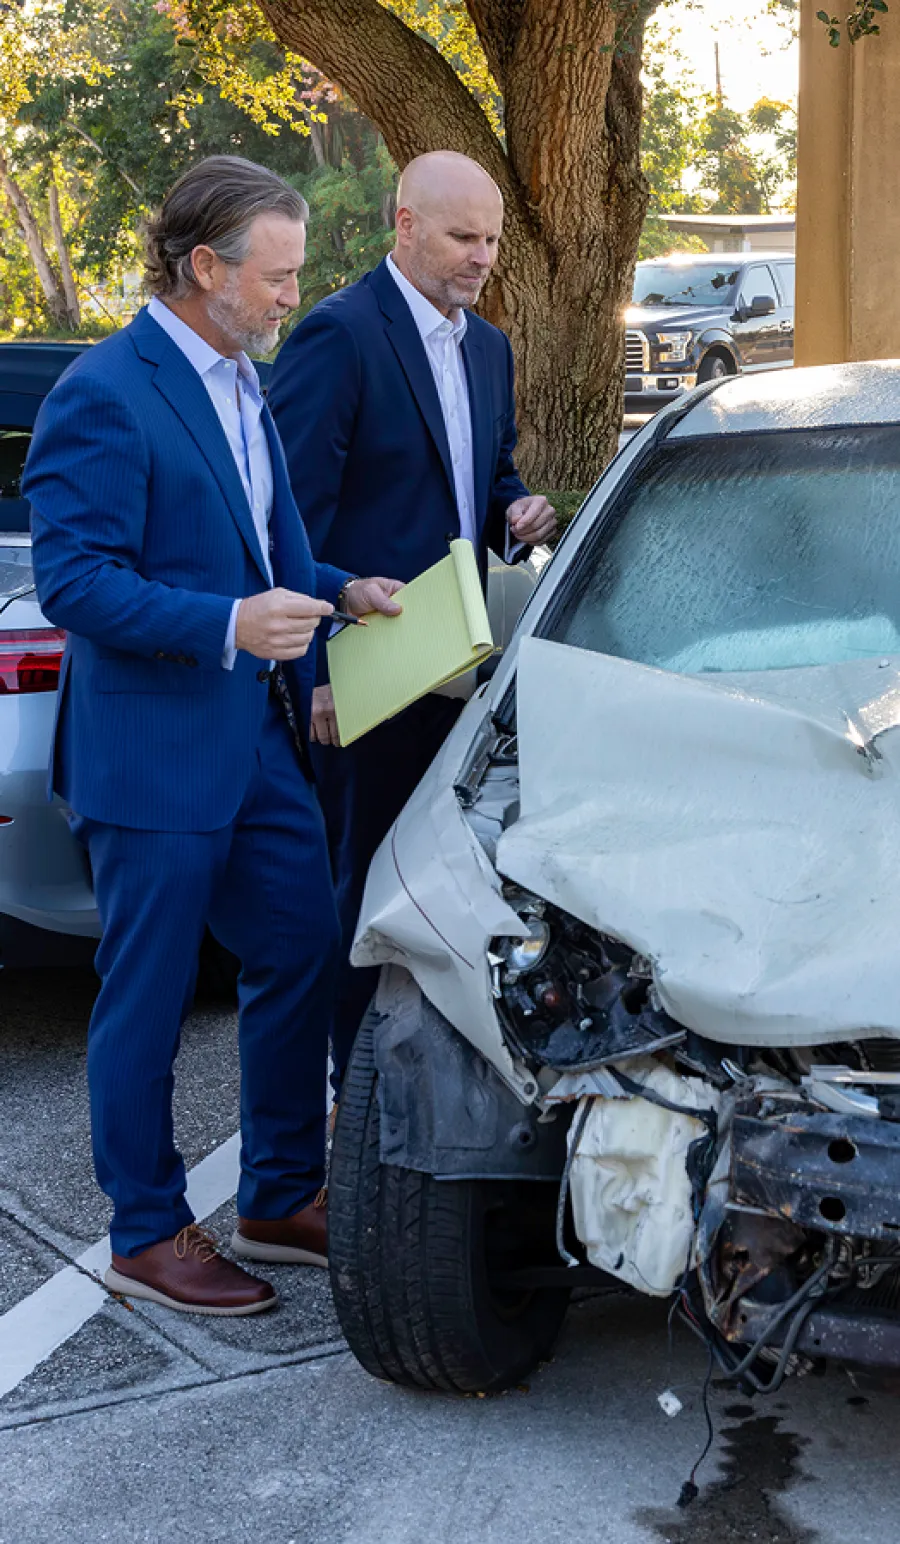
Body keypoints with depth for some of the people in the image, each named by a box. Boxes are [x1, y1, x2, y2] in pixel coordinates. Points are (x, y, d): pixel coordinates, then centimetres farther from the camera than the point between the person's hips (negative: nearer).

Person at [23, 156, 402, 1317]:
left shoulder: (239, 383, 14)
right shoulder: (103, 395, -16)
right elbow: (72, 581, -21)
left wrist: (336, 592, 6)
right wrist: (227, 626, -29)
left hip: (259, 740, 9)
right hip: (152, 754, -9)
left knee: (301, 958, 14)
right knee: (145, 1004, 4)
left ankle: (282, 1201, 31)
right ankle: (147, 1236, 20)